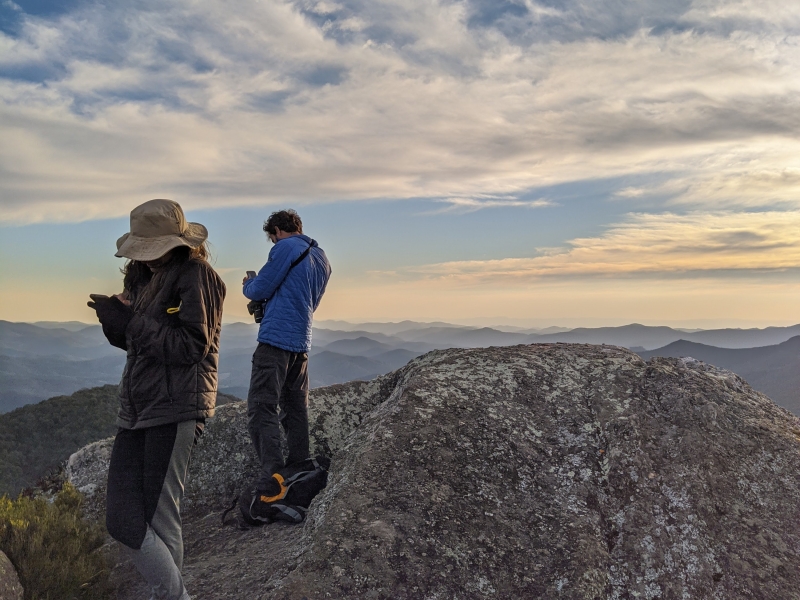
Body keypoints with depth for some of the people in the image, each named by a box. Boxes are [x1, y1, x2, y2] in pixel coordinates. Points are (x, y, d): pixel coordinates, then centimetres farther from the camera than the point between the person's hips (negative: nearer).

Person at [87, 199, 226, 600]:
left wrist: (129, 322, -15)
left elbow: (191, 347, -16)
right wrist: (115, 322, -2)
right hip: (136, 408, 8)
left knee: (160, 521, -3)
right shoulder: (146, 276, 15)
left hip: (177, 407, -8)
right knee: (120, 520, 6)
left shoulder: (197, 277, -9)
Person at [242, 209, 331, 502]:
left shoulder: (287, 247, -4)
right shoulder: (322, 260, 20)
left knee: (261, 409, -10)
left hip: (275, 339, -8)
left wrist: (248, 285, 16)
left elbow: (260, 289, -7)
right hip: (301, 344, 8)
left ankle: (271, 481, -20)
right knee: (296, 410, 15)